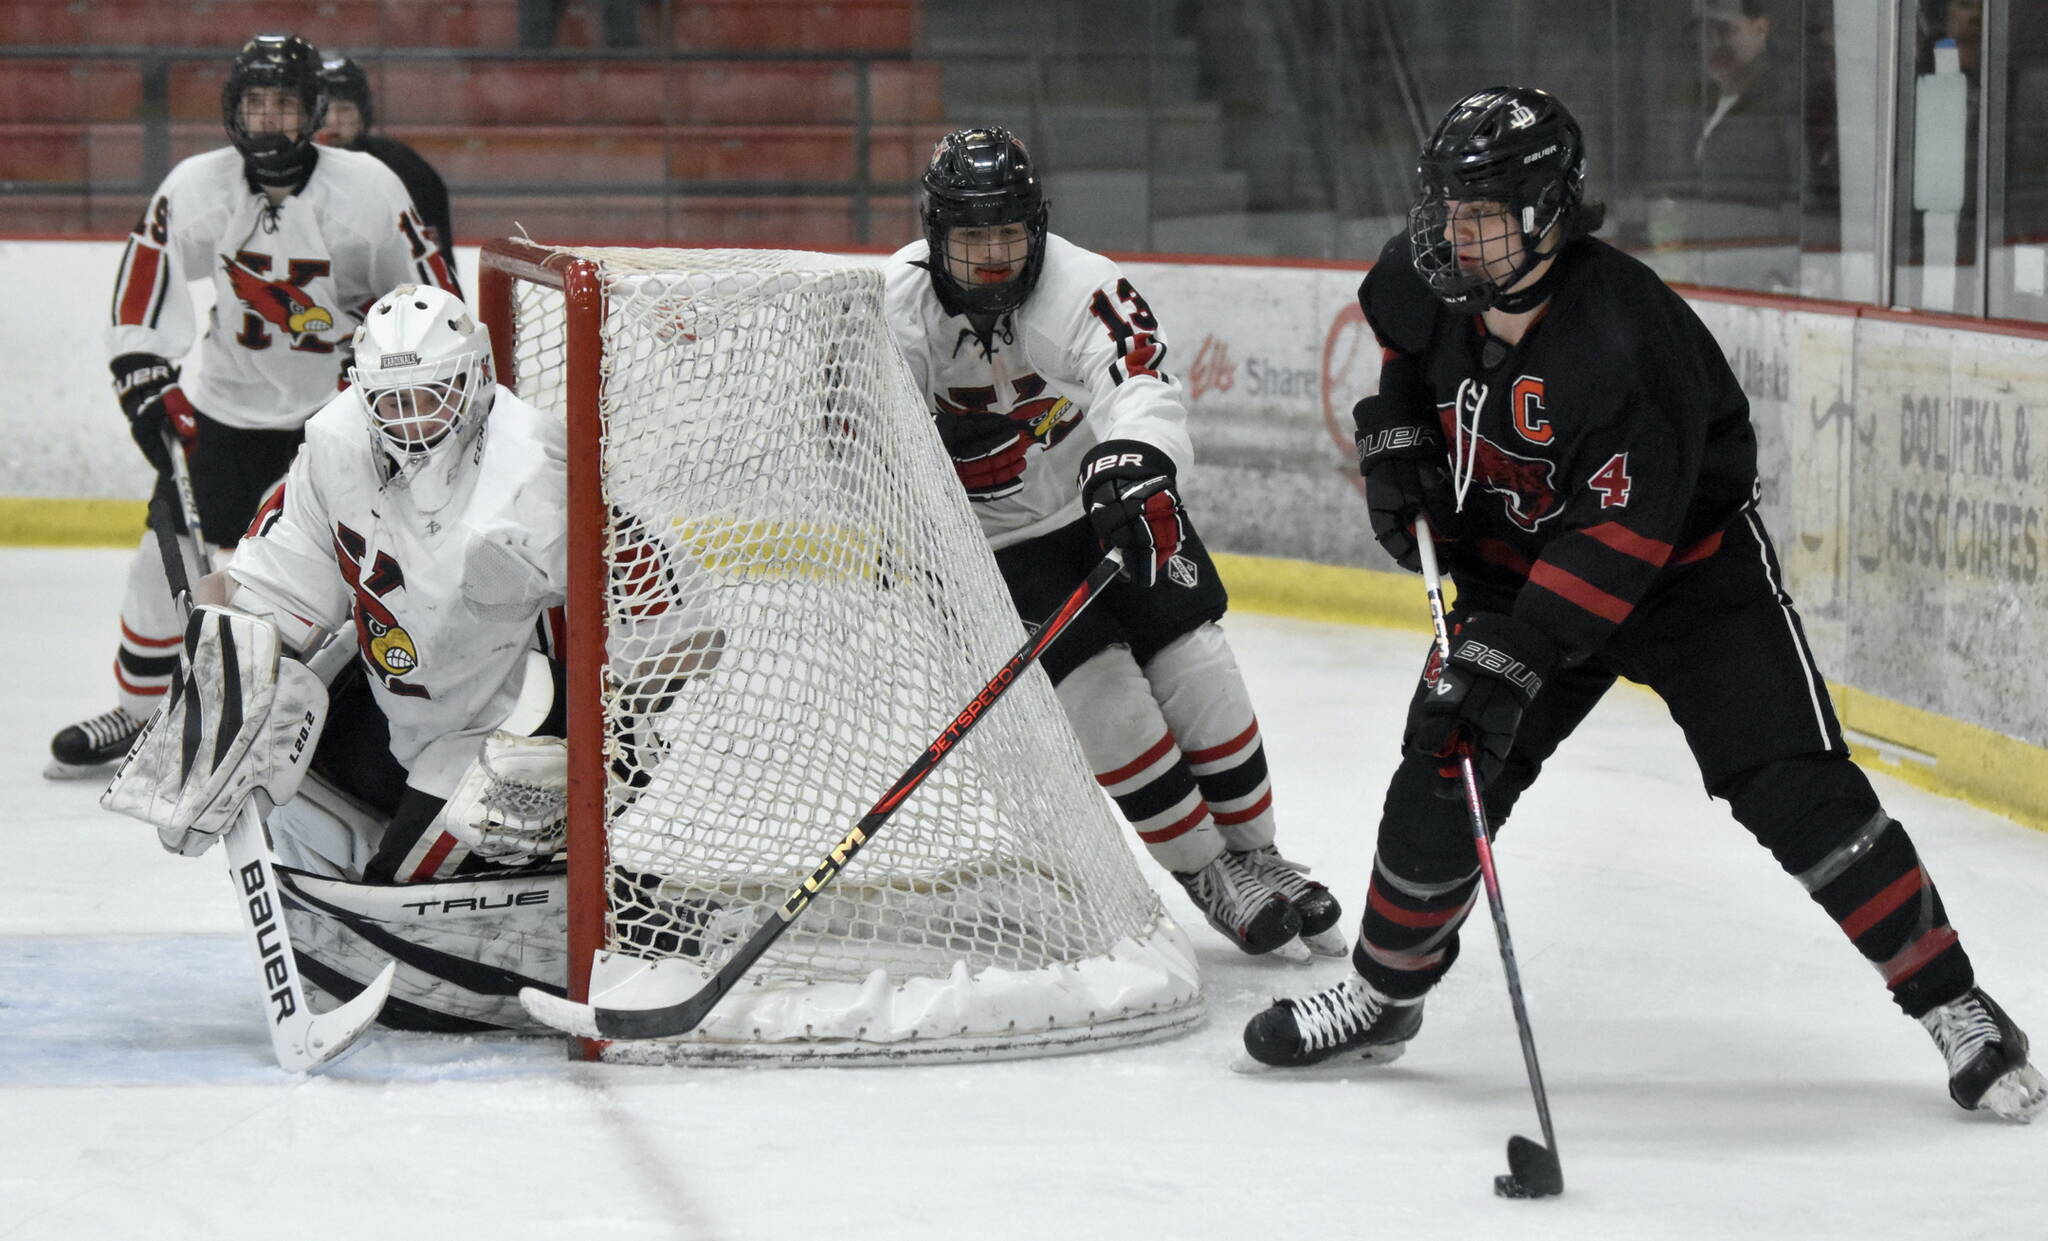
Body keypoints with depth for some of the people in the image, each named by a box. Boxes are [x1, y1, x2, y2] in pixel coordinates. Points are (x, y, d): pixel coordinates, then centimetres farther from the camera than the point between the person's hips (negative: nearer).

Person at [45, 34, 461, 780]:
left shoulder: (368, 189, -15)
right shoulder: (196, 187, -11)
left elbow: (428, 292, -6)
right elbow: (146, 274, -2)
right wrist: (142, 376, -11)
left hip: (343, 406, -2)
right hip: (229, 404, 2)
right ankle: (136, 709, 19)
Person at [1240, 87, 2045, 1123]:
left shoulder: (1622, 340, -34)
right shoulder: (1427, 282, -13)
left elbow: (1621, 537, -34)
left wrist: (1517, 653, -38)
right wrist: (1394, 431, -2)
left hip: (1688, 563, -6)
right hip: (1516, 562, 6)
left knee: (1793, 790, -15)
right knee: (1443, 775, -3)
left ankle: (1952, 1008, -7)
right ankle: (1383, 994, 19)